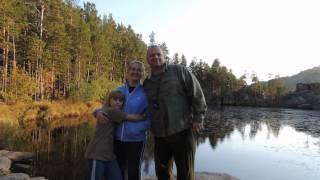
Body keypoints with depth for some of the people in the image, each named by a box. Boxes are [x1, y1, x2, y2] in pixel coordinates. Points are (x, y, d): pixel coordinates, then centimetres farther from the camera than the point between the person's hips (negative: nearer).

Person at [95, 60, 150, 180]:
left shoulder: (146, 93, -5)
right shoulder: (118, 90, 4)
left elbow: (150, 118, -7)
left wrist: (137, 129, -21)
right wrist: (99, 113, -11)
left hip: (136, 140, -3)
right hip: (117, 139, 3)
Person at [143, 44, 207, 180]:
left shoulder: (179, 71, -1)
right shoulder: (146, 83, 12)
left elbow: (197, 94, -4)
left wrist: (198, 118, -9)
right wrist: (150, 126, 9)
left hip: (182, 132, -4)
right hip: (160, 136, 5)